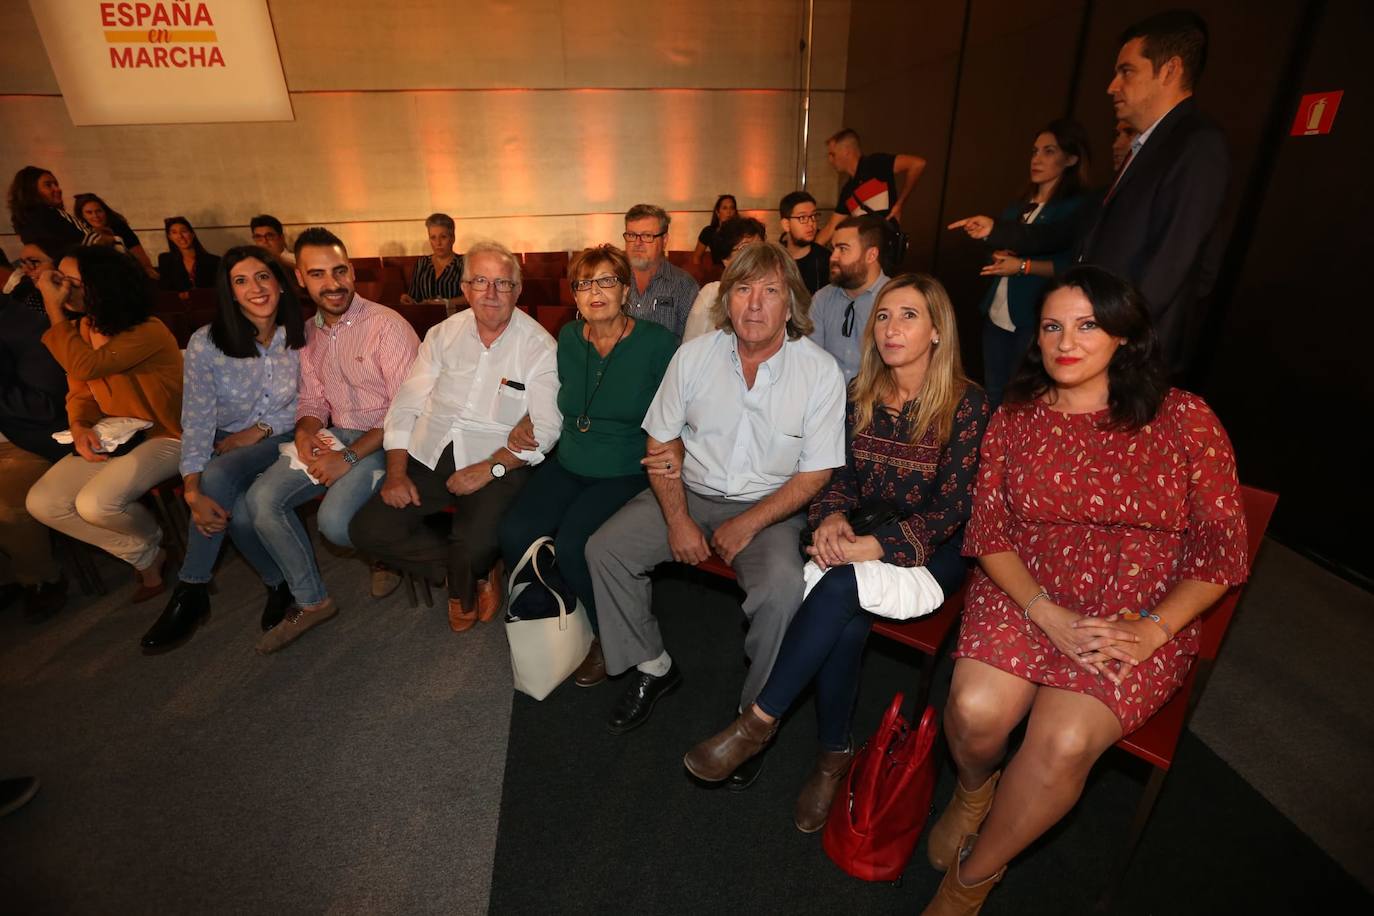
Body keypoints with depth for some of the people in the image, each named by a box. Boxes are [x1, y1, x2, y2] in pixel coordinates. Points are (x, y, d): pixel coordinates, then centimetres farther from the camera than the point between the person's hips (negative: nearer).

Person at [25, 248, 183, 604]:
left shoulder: (149, 332, -19)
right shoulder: (79, 329, 5)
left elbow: (85, 367, -30)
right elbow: (80, 394, 10)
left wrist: (53, 310, -20)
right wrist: (79, 427, -11)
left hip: (164, 438, -8)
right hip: (111, 439, 8)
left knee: (95, 504, -26)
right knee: (41, 503, -3)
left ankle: (155, 541, 9)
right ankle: (144, 557, 10)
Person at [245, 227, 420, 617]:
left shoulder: (386, 324, -12)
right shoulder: (308, 332, 12)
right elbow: (312, 400, 17)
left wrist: (349, 456, -21)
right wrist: (305, 432, -8)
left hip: (381, 440, -7)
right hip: (332, 436, 7)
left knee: (334, 520, -27)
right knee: (261, 499, -12)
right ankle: (311, 600, 5)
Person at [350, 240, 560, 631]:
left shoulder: (539, 347, -5)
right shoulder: (443, 334, 8)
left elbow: (545, 429, -11)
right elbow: (406, 405, 7)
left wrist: (489, 468, -21)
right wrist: (396, 473, -4)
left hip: (497, 463, -5)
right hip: (431, 456, 5)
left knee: (474, 546, -29)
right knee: (367, 528, -9)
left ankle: (463, 586, 11)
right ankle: (475, 573, 8)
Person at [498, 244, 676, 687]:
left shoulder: (656, 342, -7)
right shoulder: (568, 338, 8)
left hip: (627, 472, -5)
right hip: (568, 466, 5)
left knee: (571, 546, -26)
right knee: (514, 534, -17)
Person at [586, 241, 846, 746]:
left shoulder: (821, 372, -11)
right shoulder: (694, 355, -5)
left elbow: (816, 473, -9)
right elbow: (661, 443, 1)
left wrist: (747, 525, -16)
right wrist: (678, 520, -10)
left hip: (770, 506, -3)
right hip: (691, 492, 3)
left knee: (782, 587, -31)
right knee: (604, 549, -11)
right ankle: (653, 666, 11)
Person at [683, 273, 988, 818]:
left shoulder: (966, 404, -10)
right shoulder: (860, 393, 3)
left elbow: (951, 508, -12)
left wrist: (874, 546, -23)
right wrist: (832, 518, -13)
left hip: (931, 550, -3)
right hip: (861, 538, 3)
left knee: (839, 585, -32)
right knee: (847, 622, -28)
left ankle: (760, 720, -18)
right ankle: (834, 754, -4)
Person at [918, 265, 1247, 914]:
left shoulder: (1184, 420, -1)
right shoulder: (1014, 419, 4)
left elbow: (1222, 549, 0)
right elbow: (988, 533, 0)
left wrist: (1152, 629, -14)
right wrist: (1050, 616, -14)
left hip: (1141, 621, -1)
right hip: (1023, 595, 2)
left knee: (1062, 743, -25)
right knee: (975, 710, -24)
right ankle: (976, 789, 16)